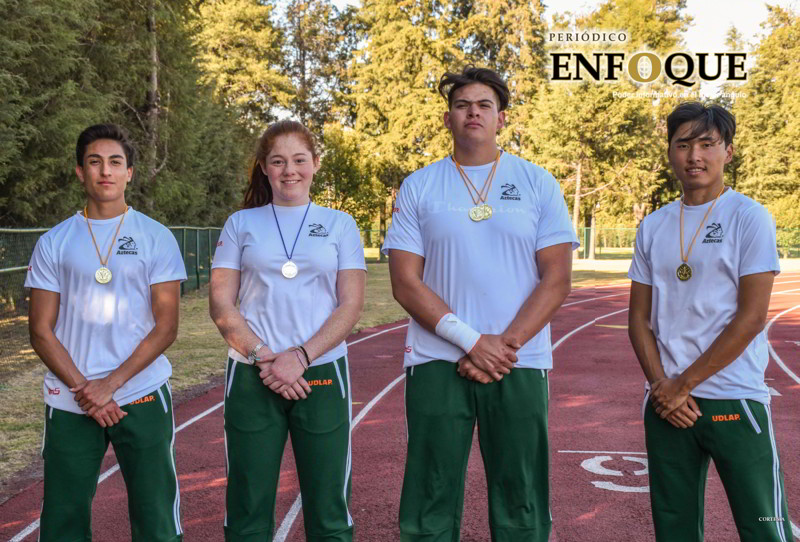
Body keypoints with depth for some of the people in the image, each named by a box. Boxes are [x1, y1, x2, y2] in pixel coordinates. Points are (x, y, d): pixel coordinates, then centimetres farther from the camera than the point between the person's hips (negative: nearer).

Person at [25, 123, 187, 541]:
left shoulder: (156, 238, 3)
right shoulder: (53, 243, 6)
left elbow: (165, 326, -1)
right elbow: (41, 331, 4)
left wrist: (109, 385, -10)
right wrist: (82, 390, -9)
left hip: (142, 397, -1)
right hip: (68, 404, 1)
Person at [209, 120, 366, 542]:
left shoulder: (340, 225, 8)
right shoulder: (241, 224, 9)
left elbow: (350, 305, 1)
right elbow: (221, 305, 3)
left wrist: (301, 357, -12)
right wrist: (263, 357, -11)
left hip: (322, 373, 0)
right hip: (252, 377, 1)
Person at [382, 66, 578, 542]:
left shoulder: (539, 185, 6)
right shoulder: (418, 187, 6)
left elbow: (557, 280, 0)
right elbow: (405, 283, -1)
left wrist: (505, 345, -12)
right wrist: (472, 341, -12)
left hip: (519, 366, 0)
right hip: (437, 364, 0)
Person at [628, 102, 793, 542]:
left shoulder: (749, 217, -3)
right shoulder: (653, 227, 10)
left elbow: (751, 317, -9)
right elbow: (639, 318, 10)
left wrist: (684, 384, -10)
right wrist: (660, 384, -5)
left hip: (733, 400, -4)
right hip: (666, 402, 4)